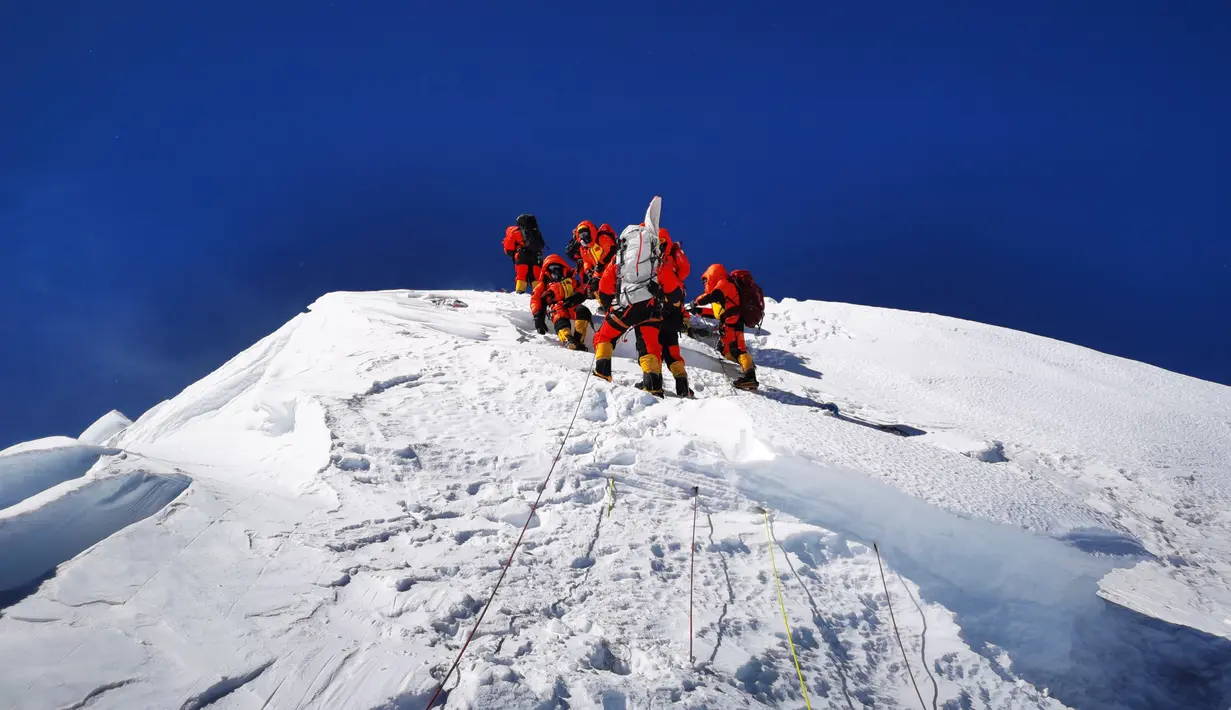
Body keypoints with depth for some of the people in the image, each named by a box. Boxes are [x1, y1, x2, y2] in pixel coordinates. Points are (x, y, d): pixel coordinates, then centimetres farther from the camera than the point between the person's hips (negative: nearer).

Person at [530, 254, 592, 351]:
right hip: (556, 307, -2)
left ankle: (578, 339, -49)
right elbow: (535, 299, 15)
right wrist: (538, 316, -5)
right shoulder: (544, 284, 29)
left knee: (583, 310, -32)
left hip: (572, 307, 2)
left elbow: (582, 293, 17)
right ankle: (568, 340, -66)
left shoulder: (571, 280, 33)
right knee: (560, 318, -37)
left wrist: (573, 299, -8)